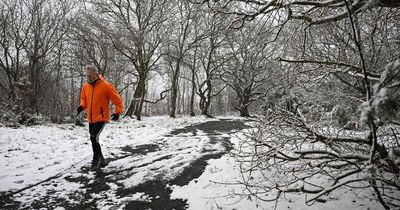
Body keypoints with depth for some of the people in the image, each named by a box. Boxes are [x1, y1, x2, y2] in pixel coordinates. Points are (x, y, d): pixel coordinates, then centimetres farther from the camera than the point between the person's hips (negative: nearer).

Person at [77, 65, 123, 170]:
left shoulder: (105, 86, -13)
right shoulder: (86, 86, 5)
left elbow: (117, 99, -8)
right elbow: (84, 99, 20)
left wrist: (117, 112, -14)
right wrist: (82, 106, 0)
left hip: (101, 118, -7)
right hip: (91, 119, 7)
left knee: (94, 137, -17)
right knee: (94, 139, 13)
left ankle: (96, 159, 4)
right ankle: (101, 160, 28)